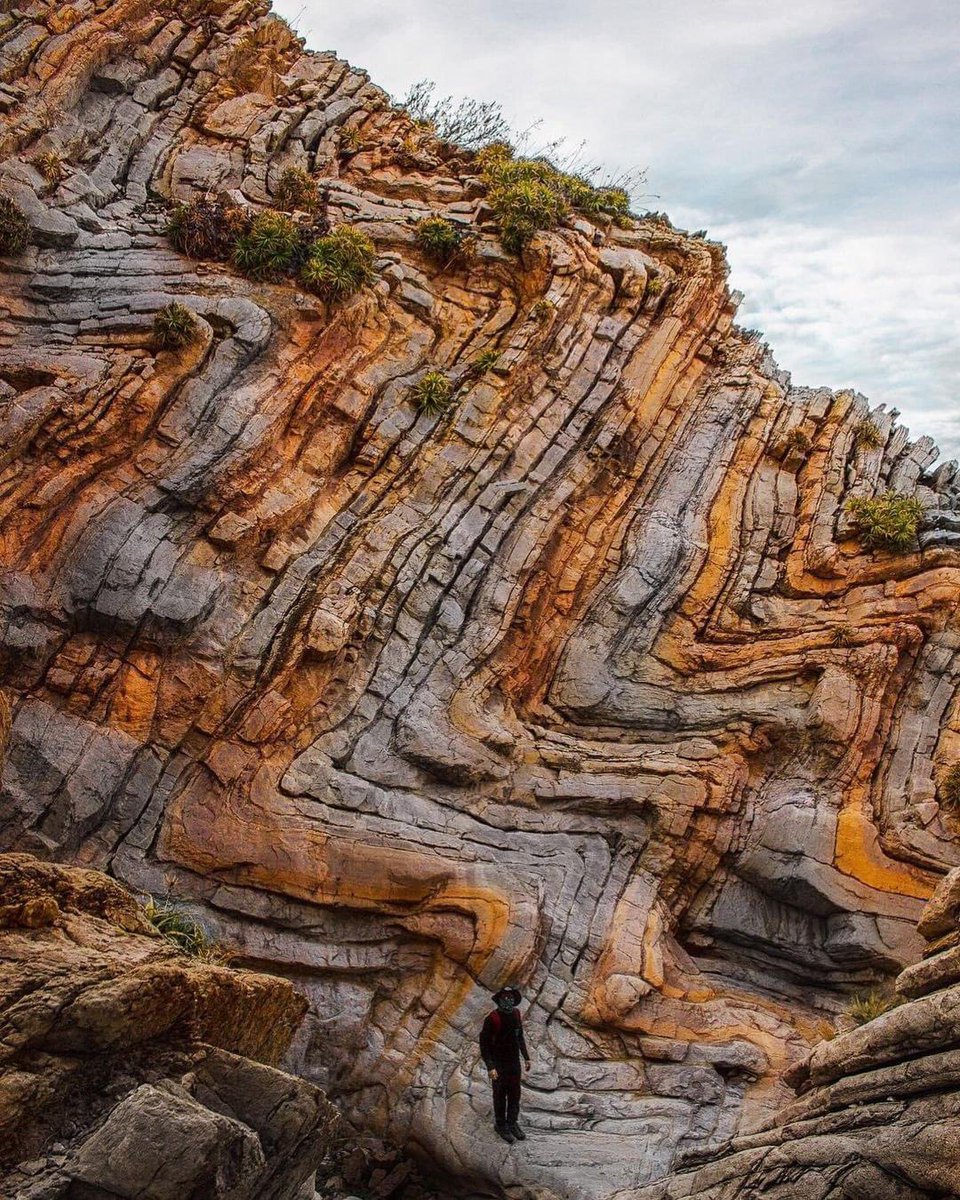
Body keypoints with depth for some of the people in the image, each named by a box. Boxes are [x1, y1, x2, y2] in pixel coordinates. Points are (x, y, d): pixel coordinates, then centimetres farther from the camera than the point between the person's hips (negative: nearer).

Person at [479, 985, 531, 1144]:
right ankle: (501, 1126, 29)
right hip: (499, 1065, -5)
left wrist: (526, 1057, 14)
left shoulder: (516, 1014, -4)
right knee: (500, 1095, 11)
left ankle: (512, 1123, 34)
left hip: (514, 1062, 5)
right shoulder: (492, 1018, -24)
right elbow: (484, 1044, -19)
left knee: (515, 1094, 16)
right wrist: (490, 1067, -22)